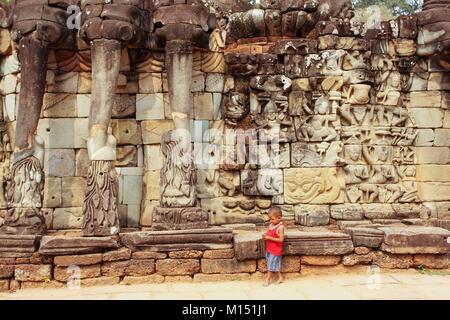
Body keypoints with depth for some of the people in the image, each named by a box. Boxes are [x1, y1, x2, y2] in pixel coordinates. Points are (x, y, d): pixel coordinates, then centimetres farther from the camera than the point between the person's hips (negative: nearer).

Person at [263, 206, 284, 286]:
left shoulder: (280, 227, -18)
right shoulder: (271, 225, 4)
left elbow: (281, 239, -21)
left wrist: (269, 238, -23)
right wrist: (265, 236, -8)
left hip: (275, 250, -7)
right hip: (269, 249, 7)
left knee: (271, 264, 2)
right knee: (274, 265, 15)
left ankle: (267, 279, 13)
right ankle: (280, 277, 27)